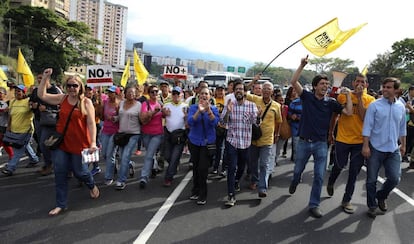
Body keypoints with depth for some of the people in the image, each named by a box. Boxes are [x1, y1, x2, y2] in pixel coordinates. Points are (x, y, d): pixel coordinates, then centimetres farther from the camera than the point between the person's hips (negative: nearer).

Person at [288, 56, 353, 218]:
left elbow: (348, 112, -7)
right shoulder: (307, 97, -4)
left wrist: (348, 95, -10)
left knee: (319, 176, 1)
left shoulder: (331, 102, 0)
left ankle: (314, 205, 14)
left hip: (321, 144, 1)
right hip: (304, 142, 0)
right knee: (298, 170, 18)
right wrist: (302, 66, -19)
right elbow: (293, 82, -15)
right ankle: (295, 182, 53)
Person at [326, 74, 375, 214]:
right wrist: (331, 132, 14)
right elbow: (335, 115, 10)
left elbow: (364, 117, -17)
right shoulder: (343, 96, -2)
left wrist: (359, 97, -16)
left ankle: (346, 200, 23)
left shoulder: (370, 100, -2)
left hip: (360, 141, 1)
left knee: (354, 172, 8)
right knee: (339, 165, 9)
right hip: (342, 139, -1)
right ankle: (330, 183, 43)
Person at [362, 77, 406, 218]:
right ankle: (372, 205, 24)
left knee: (394, 178, 2)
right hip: (376, 148, -3)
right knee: (372, 180, 5)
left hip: (393, 149, 4)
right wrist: (365, 146, -14)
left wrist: (403, 145, 16)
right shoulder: (374, 105, -7)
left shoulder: (401, 107, 6)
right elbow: (367, 126, -10)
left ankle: (381, 196, 31)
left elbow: (402, 128, 16)